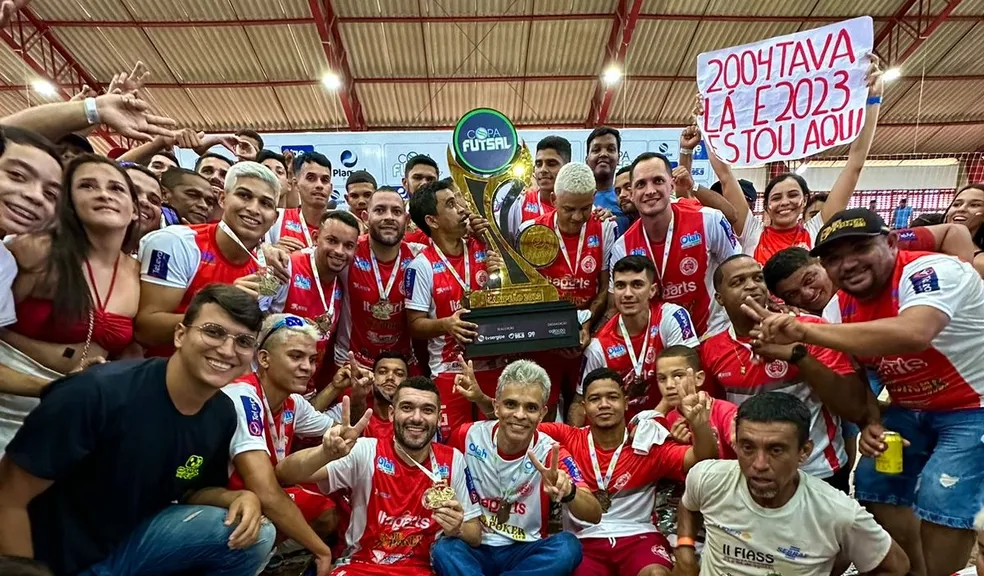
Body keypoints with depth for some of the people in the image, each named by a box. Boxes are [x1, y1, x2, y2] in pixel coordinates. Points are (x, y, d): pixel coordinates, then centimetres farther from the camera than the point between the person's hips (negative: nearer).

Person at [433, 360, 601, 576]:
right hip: (474, 548, -1)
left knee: (568, 546, -29)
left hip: (525, 552, 1)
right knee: (443, 549, -32)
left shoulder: (550, 454, -12)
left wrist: (568, 491, -45)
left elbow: (594, 515, -23)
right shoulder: (468, 437, -10)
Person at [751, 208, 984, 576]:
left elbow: (913, 335, -48)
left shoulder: (930, 271, -27)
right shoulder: (844, 304, -6)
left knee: (942, 502, -14)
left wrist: (804, 331, -51)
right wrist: (871, 423, -14)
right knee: (875, 486, 6)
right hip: (910, 410, 7)